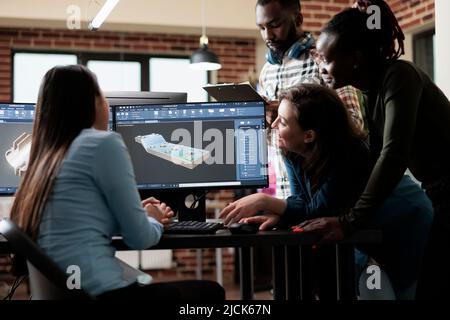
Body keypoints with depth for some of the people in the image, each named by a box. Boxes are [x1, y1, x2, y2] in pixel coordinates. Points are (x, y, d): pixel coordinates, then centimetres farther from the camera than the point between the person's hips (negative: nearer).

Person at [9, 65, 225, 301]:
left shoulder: (45, 156, 14)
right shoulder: (104, 143, -9)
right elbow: (140, 238, -7)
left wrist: (140, 215, 29)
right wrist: (154, 220, 15)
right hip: (100, 292, -8)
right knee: (211, 291, 14)